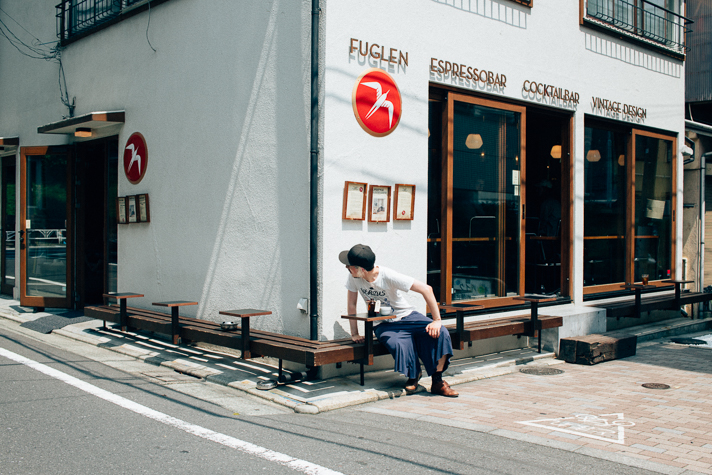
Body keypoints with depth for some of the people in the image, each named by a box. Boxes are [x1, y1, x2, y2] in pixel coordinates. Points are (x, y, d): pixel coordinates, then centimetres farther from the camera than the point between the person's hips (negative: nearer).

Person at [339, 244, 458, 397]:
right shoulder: (353, 277, -13)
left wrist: (437, 320, -25)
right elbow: (351, 304, 0)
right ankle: (413, 375, -1)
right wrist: (354, 334, -2)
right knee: (400, 345, -32)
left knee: (439, 333, -26)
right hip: (384, 325, 1)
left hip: (407, 317, -1)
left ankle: (437, 382, -11)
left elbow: (426, 289, -24)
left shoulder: (388, 276, -25)